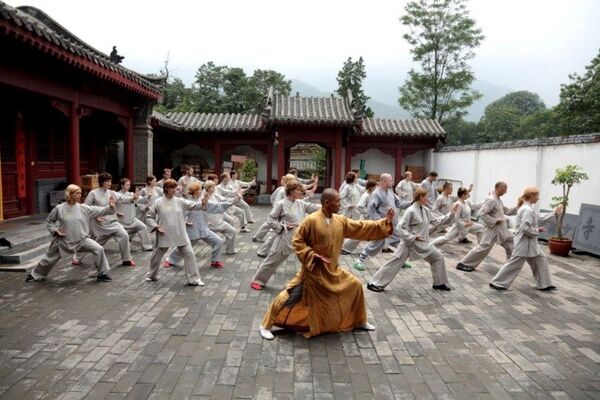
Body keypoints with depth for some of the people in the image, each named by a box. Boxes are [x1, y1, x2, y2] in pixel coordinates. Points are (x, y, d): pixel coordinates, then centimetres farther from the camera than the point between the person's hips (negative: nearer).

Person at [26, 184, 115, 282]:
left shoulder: (83, 208, -7)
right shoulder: (59, 208, -11)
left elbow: (100, 211, -11)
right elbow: (49, 220, 5)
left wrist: (110, 207, -27)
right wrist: (55, 230, -9)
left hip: (81, 239, 1)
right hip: (63, 240, -1)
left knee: (98, 249, -17)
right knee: (49, 258, 15)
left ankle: (102, 274, -3)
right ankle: (35, 274, 46)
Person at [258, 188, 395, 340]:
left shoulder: (341, 221, -1)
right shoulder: (311, 220, -19)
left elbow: (362, 228, 3)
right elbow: (297, 241, -15)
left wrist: (385, 222, -3)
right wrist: (312, 256, -22)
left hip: (332, 270, 7)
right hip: (313, 270, -6)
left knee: (355, 286, 12)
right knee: (291, 297, -6)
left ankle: (360, 321, 33)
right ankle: (265, 326, 13)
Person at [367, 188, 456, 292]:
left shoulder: (426, 210, 5)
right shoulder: (411, 211, -19)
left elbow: (436, 220, 14)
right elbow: (400, 227, -20)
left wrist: (450, 214, 6)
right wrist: (413, 237, -24)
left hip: (423, 244, 8)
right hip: (409, 243, -8)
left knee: (438, 257, 12)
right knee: (395, 262, -8)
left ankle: (439, 283, 28)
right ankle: (374, 283, -2)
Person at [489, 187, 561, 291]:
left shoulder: (527, 208, 12)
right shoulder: (527, 210, -21)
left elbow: (540, 218, 17)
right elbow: (525, 228, -28)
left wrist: (555, 213, 15)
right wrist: (537, 231, -13)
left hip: (530, 243, 10)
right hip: (524, 243, -10)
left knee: (541, 260, 16)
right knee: (514, 263, -3)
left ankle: (544, 284, 26)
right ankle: (497, 282, 5)